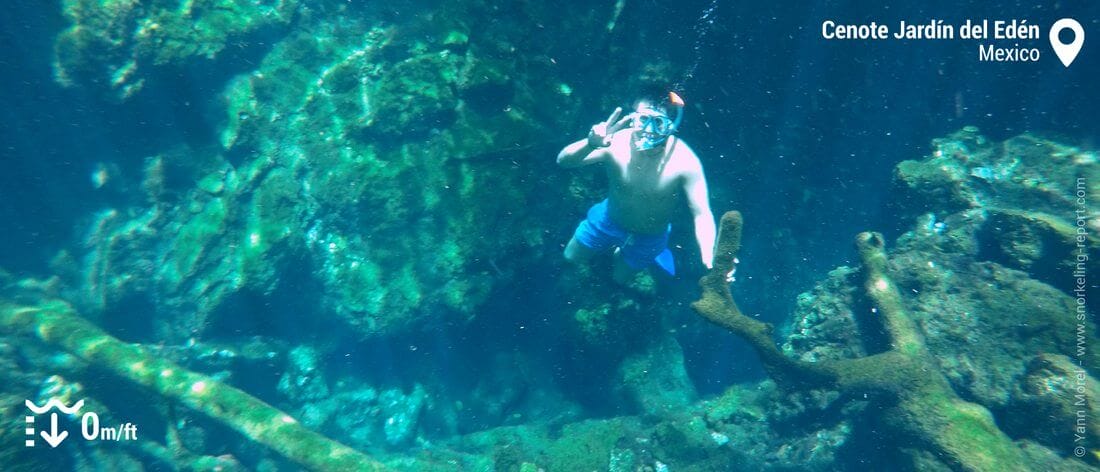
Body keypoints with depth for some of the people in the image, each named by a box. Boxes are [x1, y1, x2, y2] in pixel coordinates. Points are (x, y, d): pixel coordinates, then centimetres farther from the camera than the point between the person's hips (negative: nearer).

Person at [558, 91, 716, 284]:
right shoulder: (616, 142, -32)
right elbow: (563, 161, -36)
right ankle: (618, 245, 46)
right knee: (571, 257, 23)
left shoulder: (685, 161, -36)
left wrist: (709, 259, -52)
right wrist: (590, 144, -59)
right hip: (609, 219, 1)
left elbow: (702, 215, -33)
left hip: (649, 237, -1)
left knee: (620, 278, 24)